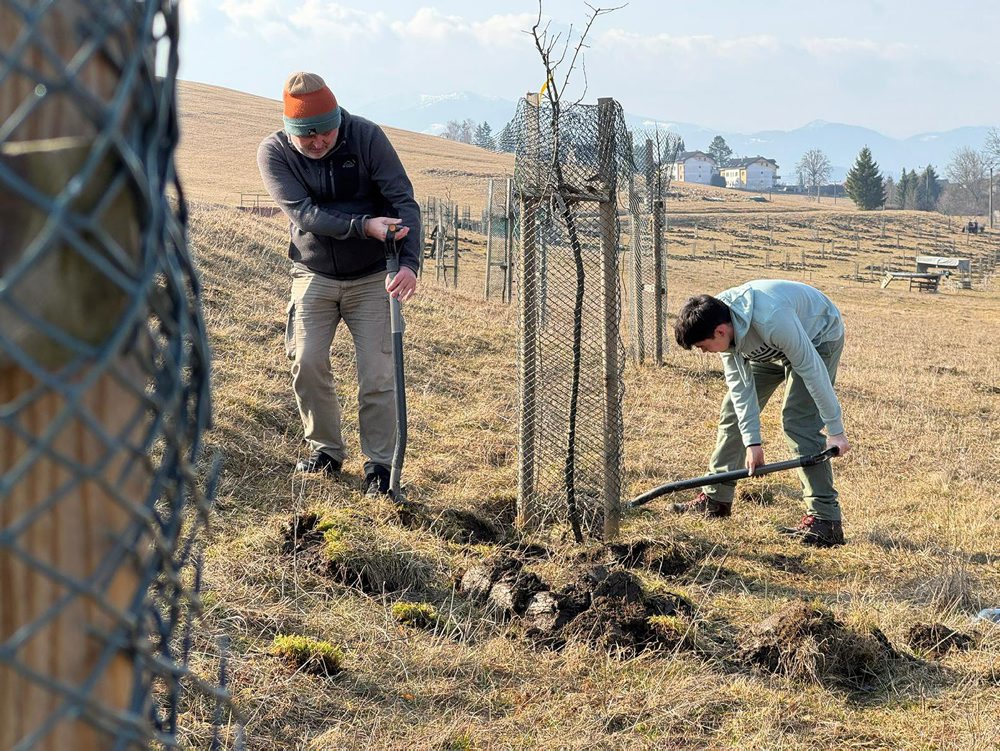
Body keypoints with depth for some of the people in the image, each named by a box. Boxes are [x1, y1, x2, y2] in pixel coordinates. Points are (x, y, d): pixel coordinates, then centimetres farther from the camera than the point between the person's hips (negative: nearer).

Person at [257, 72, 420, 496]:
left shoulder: (367, 137, -15)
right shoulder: (274, 153, -13)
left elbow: (403, 202, -17)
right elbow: (304, 213, -23)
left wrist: (409, 263, -32)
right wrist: (364, 225, -37)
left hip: (371, 278, -1)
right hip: (314, 275, 1)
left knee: (377, 373, -6)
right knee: (307, 361, -8)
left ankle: (379, 464, 6)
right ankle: (326, 450, 11)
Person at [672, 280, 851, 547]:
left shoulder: (771, 320, -43)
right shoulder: (724, 326, -20)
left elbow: (811, 369, -35)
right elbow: (741, 384, -13)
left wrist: (835, 429, -29)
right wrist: (752, 441, -16)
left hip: (818, 337, -7)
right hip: (771, 346, 8)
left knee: (799, 422, -21)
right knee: (735, 409, 7)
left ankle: (825, 519, -20)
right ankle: (716, 498, 18)